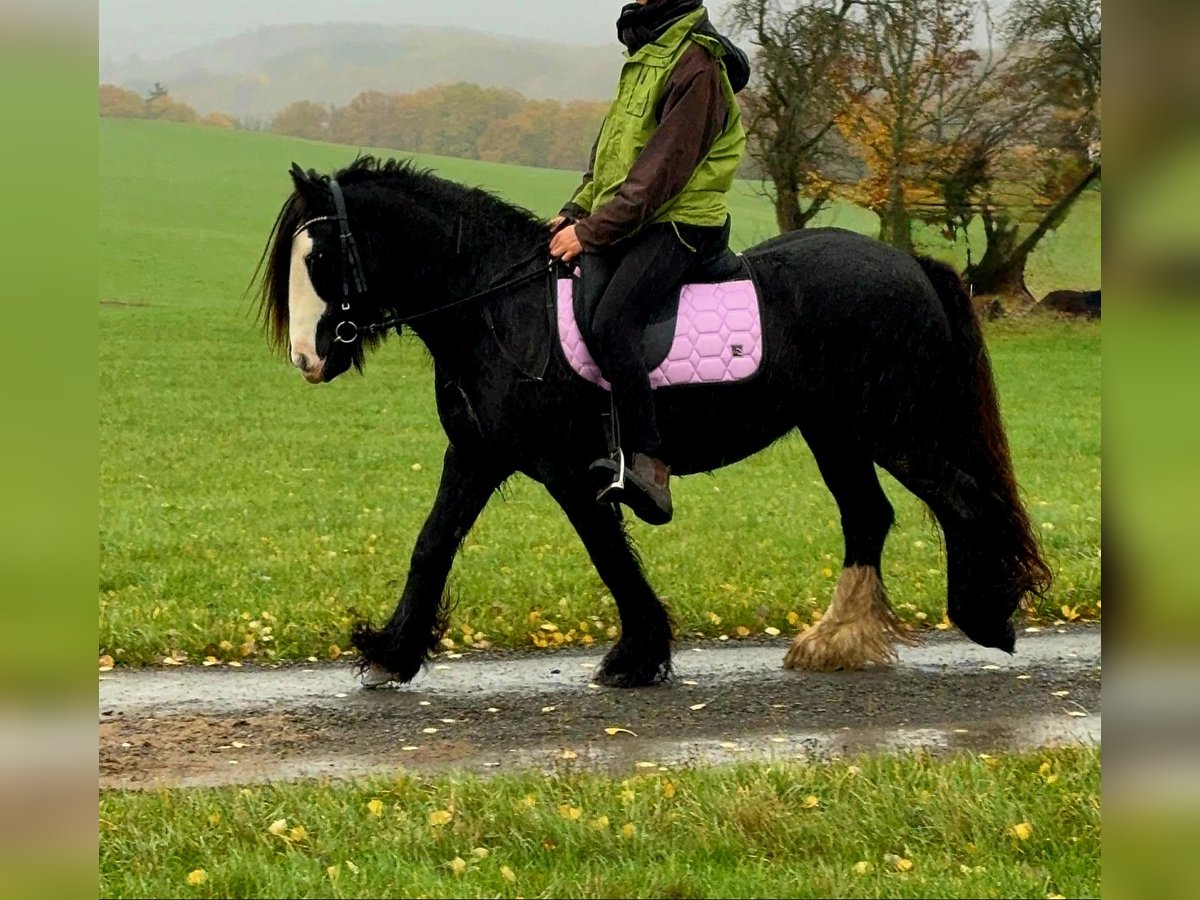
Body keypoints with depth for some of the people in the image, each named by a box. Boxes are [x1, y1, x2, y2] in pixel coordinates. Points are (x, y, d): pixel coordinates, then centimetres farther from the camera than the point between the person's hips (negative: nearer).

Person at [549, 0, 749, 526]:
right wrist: (575, 210, 9)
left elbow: (661, 172, -20)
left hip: (676, 226, -10)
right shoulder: (646, 53, 17)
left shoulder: (696, 65, -14)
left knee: (609, 324, -30)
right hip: (621, 222, 10)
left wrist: (590, 231, -19)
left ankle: (649, 467, -29)